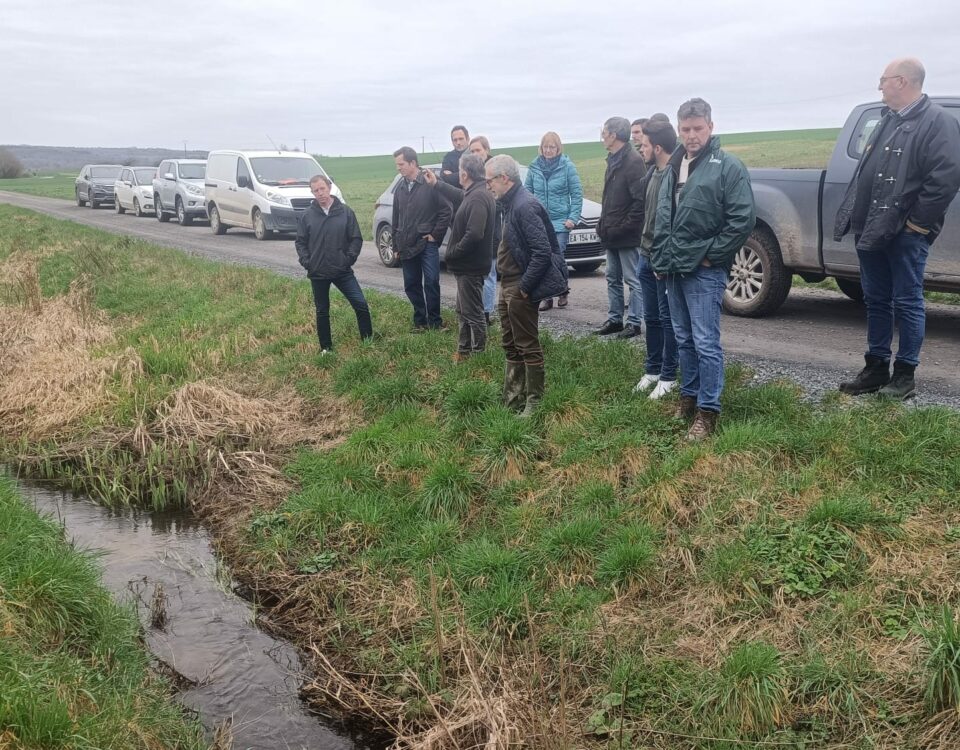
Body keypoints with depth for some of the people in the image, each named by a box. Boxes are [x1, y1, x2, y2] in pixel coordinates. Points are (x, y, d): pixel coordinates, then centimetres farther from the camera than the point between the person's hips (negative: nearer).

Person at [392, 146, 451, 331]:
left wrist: (435, 234, -11)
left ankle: (434, 320, 5)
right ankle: (420, 320, 20)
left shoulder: (430, 184, -9)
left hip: (427, 244, -6)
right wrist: (396, 244, 14)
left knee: (431, 282, -6)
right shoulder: (400, 188, 11)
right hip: (407, 246, 6)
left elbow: (445, 211, -10)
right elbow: (396, 218, 16)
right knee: (411, 285, 9)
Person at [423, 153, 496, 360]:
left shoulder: (478, 197, -23)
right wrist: (436, 184, 39)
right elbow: (459, 196, 32)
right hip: (467, 264, 10)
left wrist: (453, 252, -19)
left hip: (470, 265, -10)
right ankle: (464, 349, 32)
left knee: (473, 312, 0)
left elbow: (474, 234, -31)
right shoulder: (474, 193, 9)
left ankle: (478, 355, 9)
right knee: (464, 311, 20)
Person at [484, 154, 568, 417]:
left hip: (521, 289, -10)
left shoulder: (525, 206, -21)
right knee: (511, 345, 17)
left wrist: (525, 287, -20)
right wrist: (508, 286, 12)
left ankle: (534, 402, 12)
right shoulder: (511, 203, 10)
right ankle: (511, 400, 28)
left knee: (528, 346, 1)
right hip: (509, 286, 10)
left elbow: (542, 252, -26)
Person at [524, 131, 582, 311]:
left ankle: (563, 291, 12)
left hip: (560, 221, -3)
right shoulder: (534, 167, 5)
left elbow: (577, 193, -2)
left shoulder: (567, 166, -3)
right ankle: (547, 297, 13)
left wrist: (573, 217, -8)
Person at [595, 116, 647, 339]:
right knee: (613, 279, 15)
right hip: (612, 235, 10)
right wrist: (604, 225, 13)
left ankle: (634, 323, 6)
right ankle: (615, 319, 24)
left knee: (632, 280, -1)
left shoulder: (633, 161, -16)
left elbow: (640, 200, -21)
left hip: (628, 236, -10)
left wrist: (625, 227, -20)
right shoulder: (613, 160, 15)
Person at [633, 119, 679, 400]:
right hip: (647, 257, 8)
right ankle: (652, 370, 29)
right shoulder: (653, 172, 9)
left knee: (667, 319, 3)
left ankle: (668, 376, 14)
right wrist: (645, 251, 15)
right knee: (651, 317, 16)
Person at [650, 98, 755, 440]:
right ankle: (689, 396, 28)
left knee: (706, 343, -6)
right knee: (684, 340, 16)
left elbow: (743, 219, -14)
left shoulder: (727, 166, -9)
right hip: (674, 270, 7)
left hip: (704, 271, -7)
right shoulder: (674, 166, 13)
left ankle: (707, 411, 1)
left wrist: (711, 255, -13)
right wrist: (660, 256, 11)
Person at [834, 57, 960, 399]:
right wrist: (852, 216, 11)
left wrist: (919, 220, -17)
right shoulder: (888, 120, 17)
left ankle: (905, 374, 12)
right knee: (876, 301, 13)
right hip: (872, 230, 8)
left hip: (905, 233, -8)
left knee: (907, 303, 2)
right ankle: (876, 368, 23)